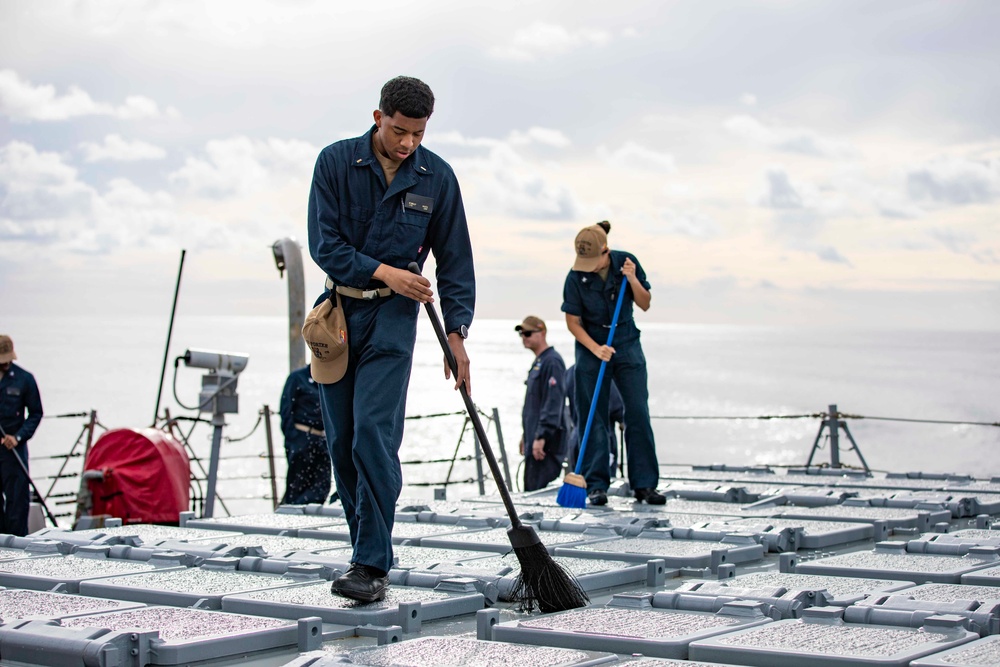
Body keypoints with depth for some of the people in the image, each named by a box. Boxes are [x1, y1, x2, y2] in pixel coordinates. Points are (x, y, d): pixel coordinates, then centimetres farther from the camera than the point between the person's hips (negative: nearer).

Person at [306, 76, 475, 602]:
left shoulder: (437, 177, 0)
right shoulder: (335, 162, -2)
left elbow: (455, 260, 4)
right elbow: (324, 245, -6)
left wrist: (456, 334, -3)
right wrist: (385, 272, -16)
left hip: (393, 317, -2)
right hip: (339, 309, 2)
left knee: (374, 433, -16)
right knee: (341, 441, 5)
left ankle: (373, 567, -18)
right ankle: (365, 548, 20)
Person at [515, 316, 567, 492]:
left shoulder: (552, 362, -12)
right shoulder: (537, 362, 19)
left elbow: (553, 403, -20)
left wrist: (542, 437, -23)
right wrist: (525, 436, 24)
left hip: (546, 442, -11)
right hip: (534, 439, 11)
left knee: (539, 490, -14)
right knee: (530, 489, 11)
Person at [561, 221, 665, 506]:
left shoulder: (626, 262, -9)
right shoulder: (576, 277, -14)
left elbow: (645, 305, -1)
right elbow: (573, 322, -8)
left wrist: (632, 279, -18)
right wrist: (596, 349, -19)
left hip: (627, 345, 1)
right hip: (591, 348, -1)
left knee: (638, 413, -4)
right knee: (594, 417, -2)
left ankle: (644, 485, 1)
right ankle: (596, 485, 4)